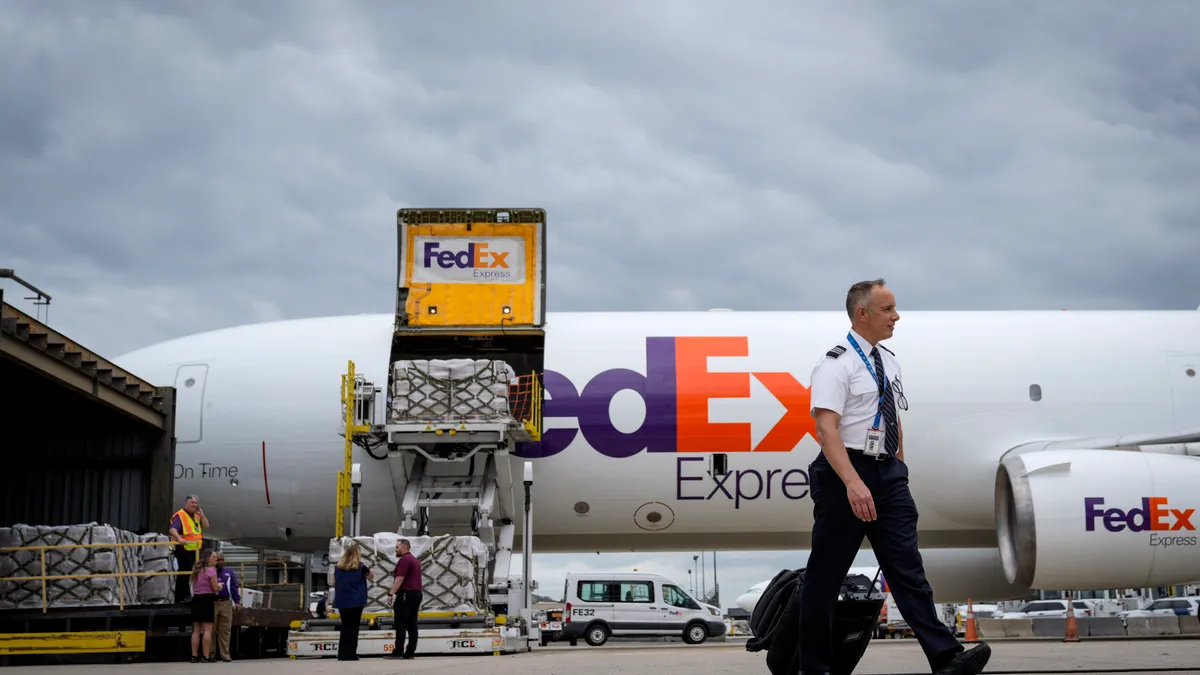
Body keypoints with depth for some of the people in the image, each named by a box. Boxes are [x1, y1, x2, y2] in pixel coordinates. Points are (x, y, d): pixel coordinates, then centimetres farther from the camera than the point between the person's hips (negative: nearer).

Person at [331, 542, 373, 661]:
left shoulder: (338, 566, 4)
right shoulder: (360, 567, -7)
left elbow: (334, 582, 15)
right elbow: (371, 576, 11)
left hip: (342, 601, 4)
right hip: (356, 601, -4)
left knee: (345, 627, 12)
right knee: (353, 627, 1)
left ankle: (342, 654, 10)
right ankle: (350, 655, -1)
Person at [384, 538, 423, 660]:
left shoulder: (404, 560, -11)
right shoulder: (415, 560, 21)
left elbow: (400, 578, -20)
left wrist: (391, 593, -20)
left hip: (406, 595, -9)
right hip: (417, 593, 9)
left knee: (400, 624, -9)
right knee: (411, 625, 6)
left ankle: (398, 652, -13)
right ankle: (410, 652, 3)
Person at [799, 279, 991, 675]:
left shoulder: (889, 362, 14)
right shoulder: (836, 364, -11)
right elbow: (826, 427, -21)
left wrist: (898, 470, 18)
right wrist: (852, 483, -31)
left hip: (888, 473, 7)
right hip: (845, 471, -7)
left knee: (907, 568, 0)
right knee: (826, 573, 3)